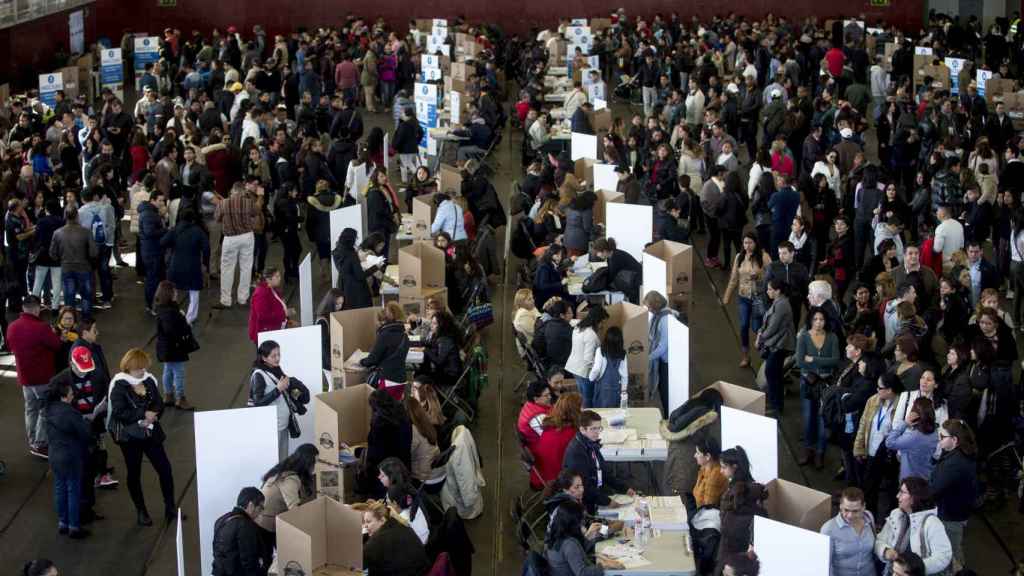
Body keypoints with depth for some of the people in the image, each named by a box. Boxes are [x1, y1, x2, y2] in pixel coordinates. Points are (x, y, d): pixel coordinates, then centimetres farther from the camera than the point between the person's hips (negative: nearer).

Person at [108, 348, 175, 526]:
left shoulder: (149, 381, 1)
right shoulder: (119, 385, -14)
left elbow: (159, 404, 4)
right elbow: (119, 412, -21)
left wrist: (152, 416, -17)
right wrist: (143, 415, -22)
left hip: (150, 433, 4)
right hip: (129, 436, -4)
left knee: (164, 468, 0)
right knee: (134, 473, 8)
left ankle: (170, 507, 14)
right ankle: (141, 511, 22)